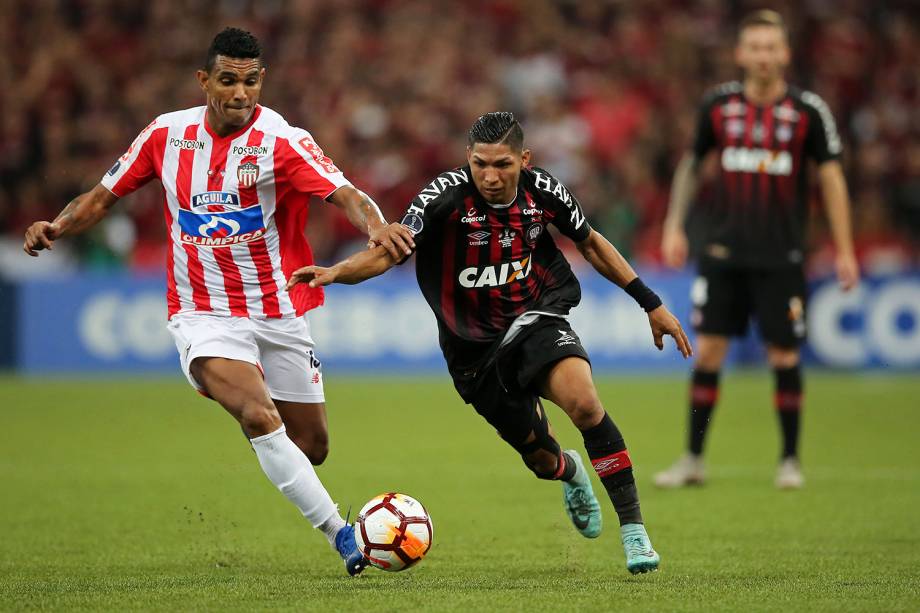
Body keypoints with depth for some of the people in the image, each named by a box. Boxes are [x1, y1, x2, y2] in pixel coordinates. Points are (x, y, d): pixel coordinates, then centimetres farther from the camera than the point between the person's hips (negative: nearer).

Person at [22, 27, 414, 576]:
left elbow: (345, 194, -27)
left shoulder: (281, 141, -12)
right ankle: (343, 537, -21)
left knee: (311, 447, 8)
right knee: (261, 418, -25)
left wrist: (376, 225, -49)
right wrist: (57, 226, -10)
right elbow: (103, 198, 9)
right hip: (205, 317, -1)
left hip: (279, 314, 1)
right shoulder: (168, 134, -2)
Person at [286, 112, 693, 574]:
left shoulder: (543, 192, -11)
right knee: (538, 454, 8)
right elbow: (387, 254, -24)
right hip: (474, 346, 0)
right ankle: (569, 473, 50)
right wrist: (334, 272, -45)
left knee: (583, 402, -28)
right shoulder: (447, 197, -21)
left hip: (535, 316, 0)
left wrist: (651, 303, 10)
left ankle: (633, 529, -17)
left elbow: (589, 242, 7)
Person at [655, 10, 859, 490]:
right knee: (707, 350, -1)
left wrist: (844, 250, -3)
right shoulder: (719, 105, 2)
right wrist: (674, 226, 10)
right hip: (723, 249, 2)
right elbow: (691, 164, 15)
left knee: (784, 355, 0)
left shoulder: (808, 111, -4)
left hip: (780, 255, -2)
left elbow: (830, 177, 0)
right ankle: (693, 459, 6)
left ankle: (790, 460, 15)